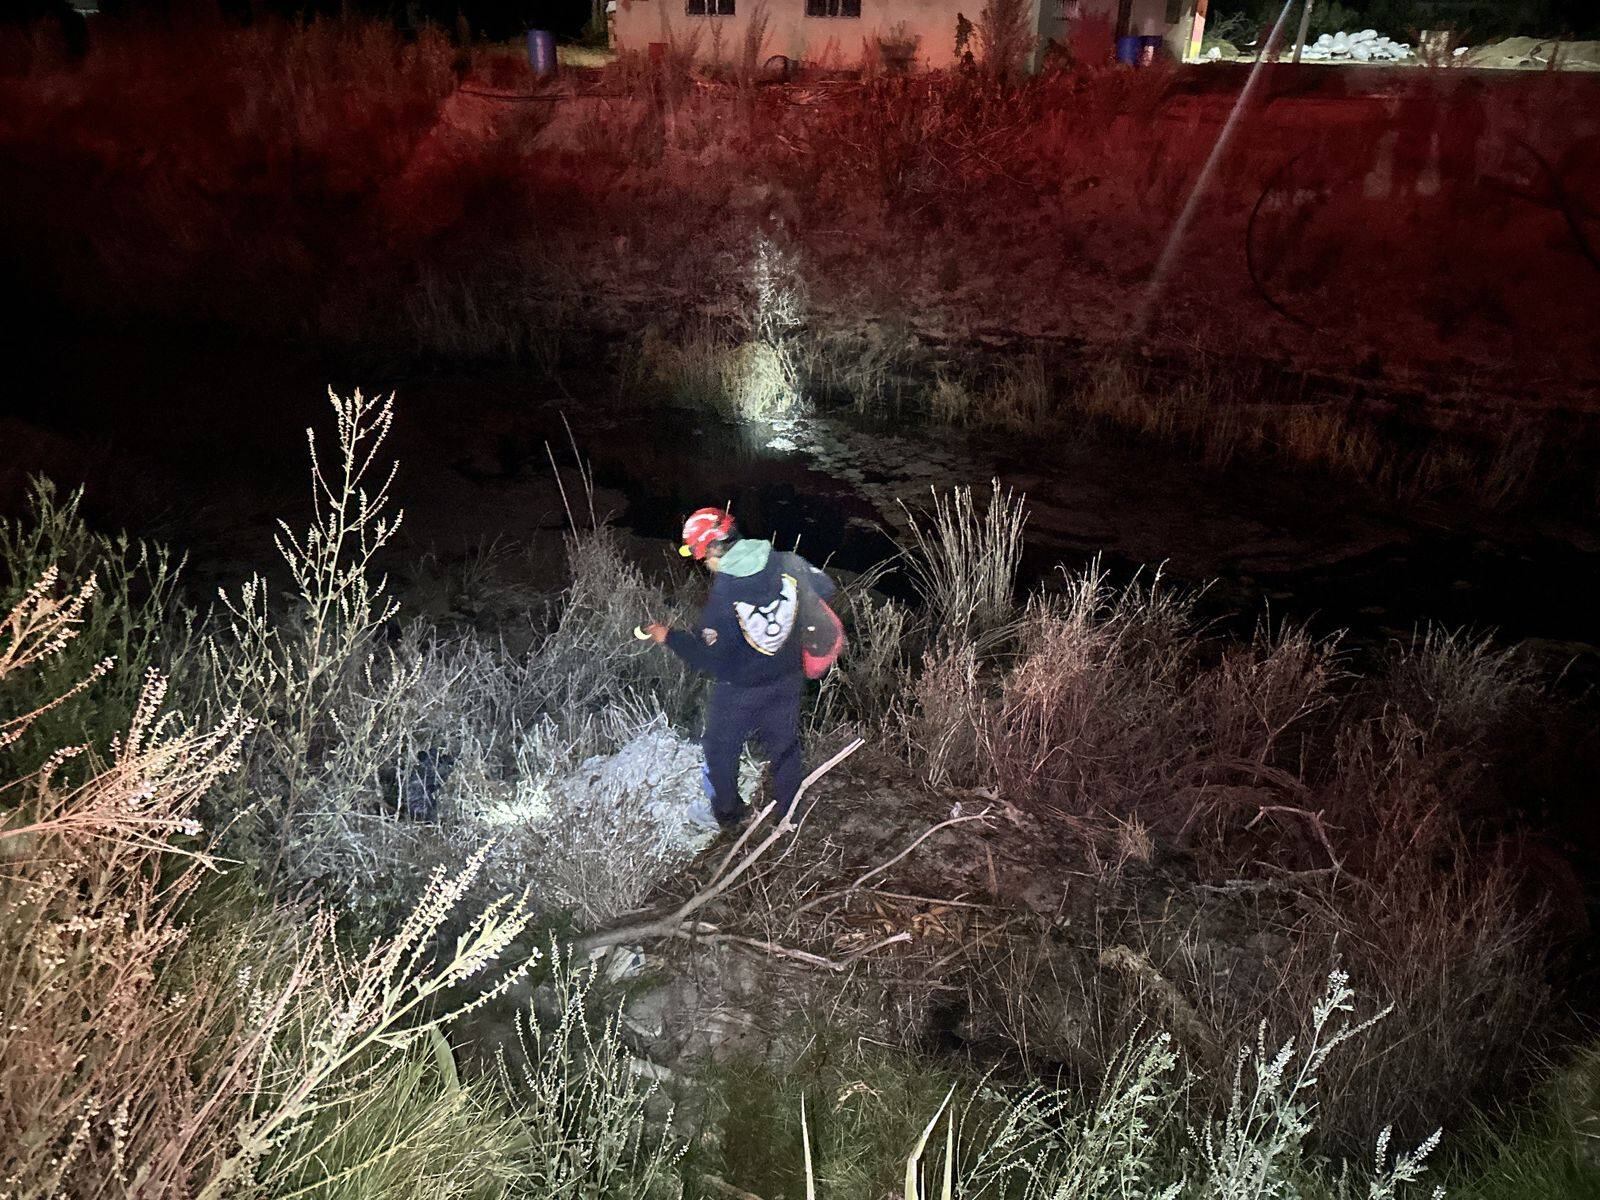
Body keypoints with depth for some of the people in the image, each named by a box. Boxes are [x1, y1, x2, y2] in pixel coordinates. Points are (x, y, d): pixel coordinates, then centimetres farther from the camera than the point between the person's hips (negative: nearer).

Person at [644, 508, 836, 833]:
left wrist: (669, 637, -10)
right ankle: (790, 814, 42)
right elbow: (825, 588, -1)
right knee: (785, 747, 24)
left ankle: (726, 815, 40)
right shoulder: (788, 565, -17)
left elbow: (709, 659, -22)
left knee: (721, 750, 21)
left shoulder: (722, 596, -29)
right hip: (788, 682, 5)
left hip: (739, 692, -4)